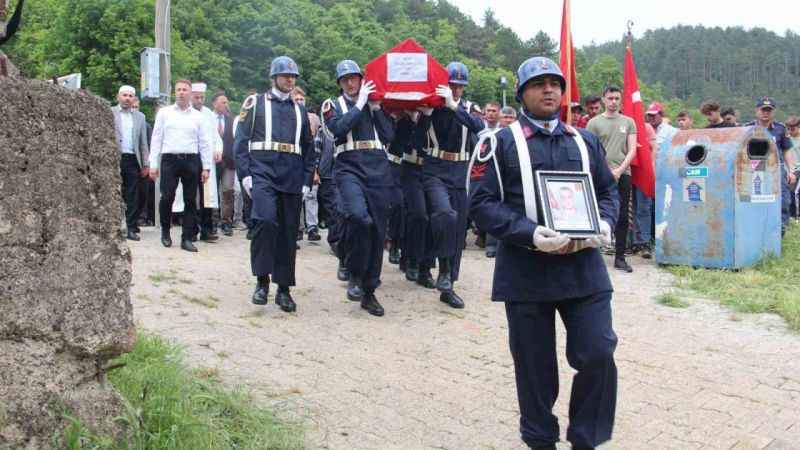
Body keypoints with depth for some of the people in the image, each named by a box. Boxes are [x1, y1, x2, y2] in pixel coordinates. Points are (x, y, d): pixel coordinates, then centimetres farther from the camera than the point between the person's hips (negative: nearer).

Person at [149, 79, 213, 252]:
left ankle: (187, 238, 9)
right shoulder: (164, 113, 8)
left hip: (191, 161, 1)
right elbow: (156, 139, 7)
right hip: (169, 160, -1)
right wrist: (153, 164, 1)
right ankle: (165, 231, 16)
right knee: (167, 197, -8)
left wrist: (206, 167, 2)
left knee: (190, 200, 2)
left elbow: (204, 143, 8)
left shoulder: (198, 116, 9)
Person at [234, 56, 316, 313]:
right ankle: (262, 280, -11)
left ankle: (284, 289, 12)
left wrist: (307, 180, 9)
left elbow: (308, 148, 19)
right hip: (263, 172, -4)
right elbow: (241, 140, 3)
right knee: (265, 220, -25)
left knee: (288, 232, 4)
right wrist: (245, 174, -7)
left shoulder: (300, 110, 20)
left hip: (292, 176, 4)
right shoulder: (255, 103, 9)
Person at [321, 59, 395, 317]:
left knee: (377, 230, 3)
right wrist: (360, 104, -5)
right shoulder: (332, 105, 11)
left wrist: (375, 107, 2)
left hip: (378, 170, 3)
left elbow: (389, 136, 5)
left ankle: (369, 292, 13)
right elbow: (339, 128, -10)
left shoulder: (375, 104, 18)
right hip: (349, 168, -3)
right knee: (359, 217, -30)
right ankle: (354, 276, -11)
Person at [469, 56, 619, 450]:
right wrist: (529, 233, -21)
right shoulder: (502, 143, -1)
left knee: (598, 355, -1)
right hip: (526, 270, -3)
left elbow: (609, 191, 19)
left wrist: (604, 223, -3)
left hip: (584, 267, 3)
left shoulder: (586, 141, 13)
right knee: (535, 366, 8)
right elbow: (481, 203, -7)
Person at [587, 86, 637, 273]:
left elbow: (632, 150, 6)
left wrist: (619, 170, -7)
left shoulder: (628, 122, 12)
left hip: (623, 174, 2)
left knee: (622, 217, 3)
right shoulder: (594, 122, 4)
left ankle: (620, 257, 10)